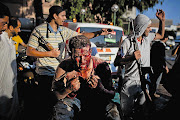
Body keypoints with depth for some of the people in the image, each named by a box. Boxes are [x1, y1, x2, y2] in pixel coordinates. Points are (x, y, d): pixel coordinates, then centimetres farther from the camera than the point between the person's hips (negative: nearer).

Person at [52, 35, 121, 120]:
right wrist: (69, 89, -35)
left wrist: (99, 87, -36)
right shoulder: (64, 67, -16)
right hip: (75, 100, 1)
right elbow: (56, 95, -13)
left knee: (113, 113, -28)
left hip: (97, 100, 0)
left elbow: (112, 95, -13)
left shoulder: (101, 66, -18)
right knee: (60, 108, -29)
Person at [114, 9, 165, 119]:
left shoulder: (147, 37, 5)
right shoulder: (128, 42, -13)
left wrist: (162, 20, 13)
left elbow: (161, 35, 25)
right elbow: (118, 62, -10)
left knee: (144, 109, 12)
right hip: (131, 81, -5)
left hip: (144, 80, 5)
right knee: (127, 112, 5)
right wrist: (132, 57, -26)